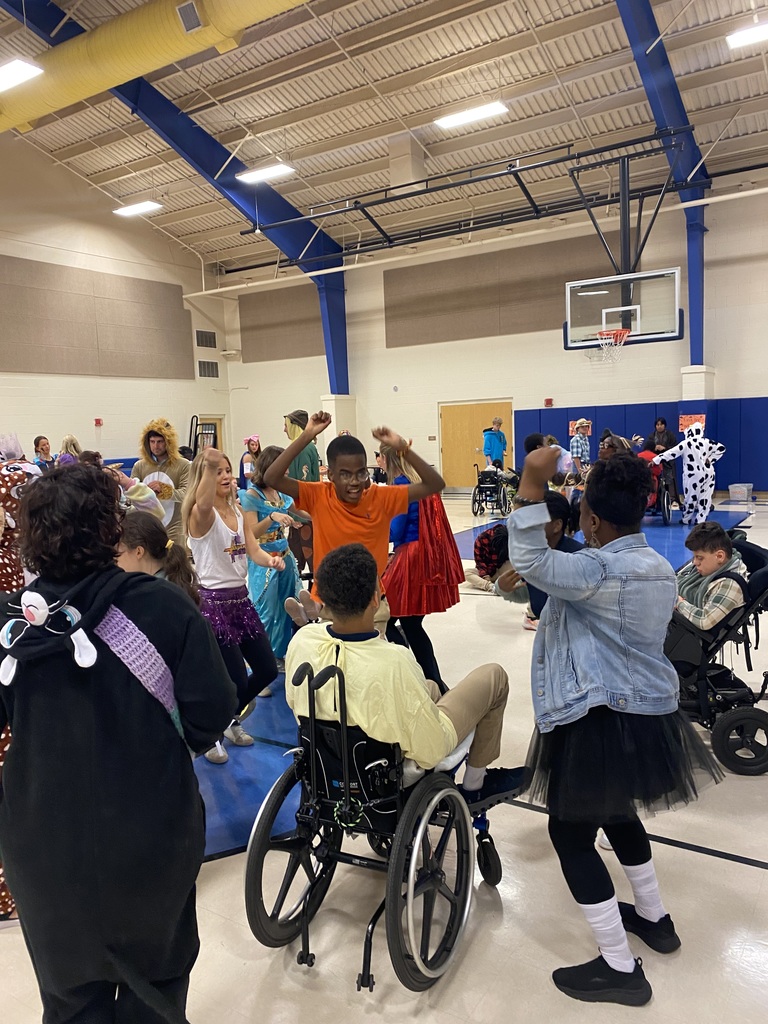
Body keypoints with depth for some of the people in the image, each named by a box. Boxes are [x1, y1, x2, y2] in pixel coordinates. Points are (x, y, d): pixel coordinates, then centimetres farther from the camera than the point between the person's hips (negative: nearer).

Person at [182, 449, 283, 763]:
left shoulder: (240, 511, 9)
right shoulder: (201, 514, -13)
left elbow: (253, 551, 0)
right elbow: (203, 503, -39)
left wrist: (271, 560, -22)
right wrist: (208, 466, -55)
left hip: (241, 598, 8)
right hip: (213, 602, -7)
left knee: (267, 670, 13)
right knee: (237, 681, -5)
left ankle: (230, 719, 38)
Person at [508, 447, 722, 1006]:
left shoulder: (601, 571, -24)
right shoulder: (659, 568, 6)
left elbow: (530, 562, -35)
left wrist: (532, 485, -33)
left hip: (601, 721, -10)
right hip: (647, 714, 10)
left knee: (571, 832, 6)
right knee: (617, 810, 30)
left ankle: (620, 969, 17)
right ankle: (655, 918, 47)